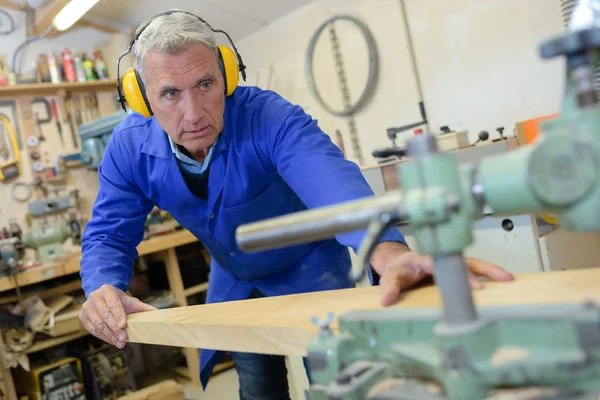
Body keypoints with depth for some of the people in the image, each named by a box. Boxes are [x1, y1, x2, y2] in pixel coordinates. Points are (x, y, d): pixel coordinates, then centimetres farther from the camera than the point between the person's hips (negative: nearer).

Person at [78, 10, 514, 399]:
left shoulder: (269, 117, -34)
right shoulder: (130, 147, -19)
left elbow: (329, 179, -53)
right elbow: (108, 235, -14)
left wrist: (388, 251, -73)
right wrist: (103, 288, -38)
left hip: (311, 267, -3)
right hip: (236, 281, 4)